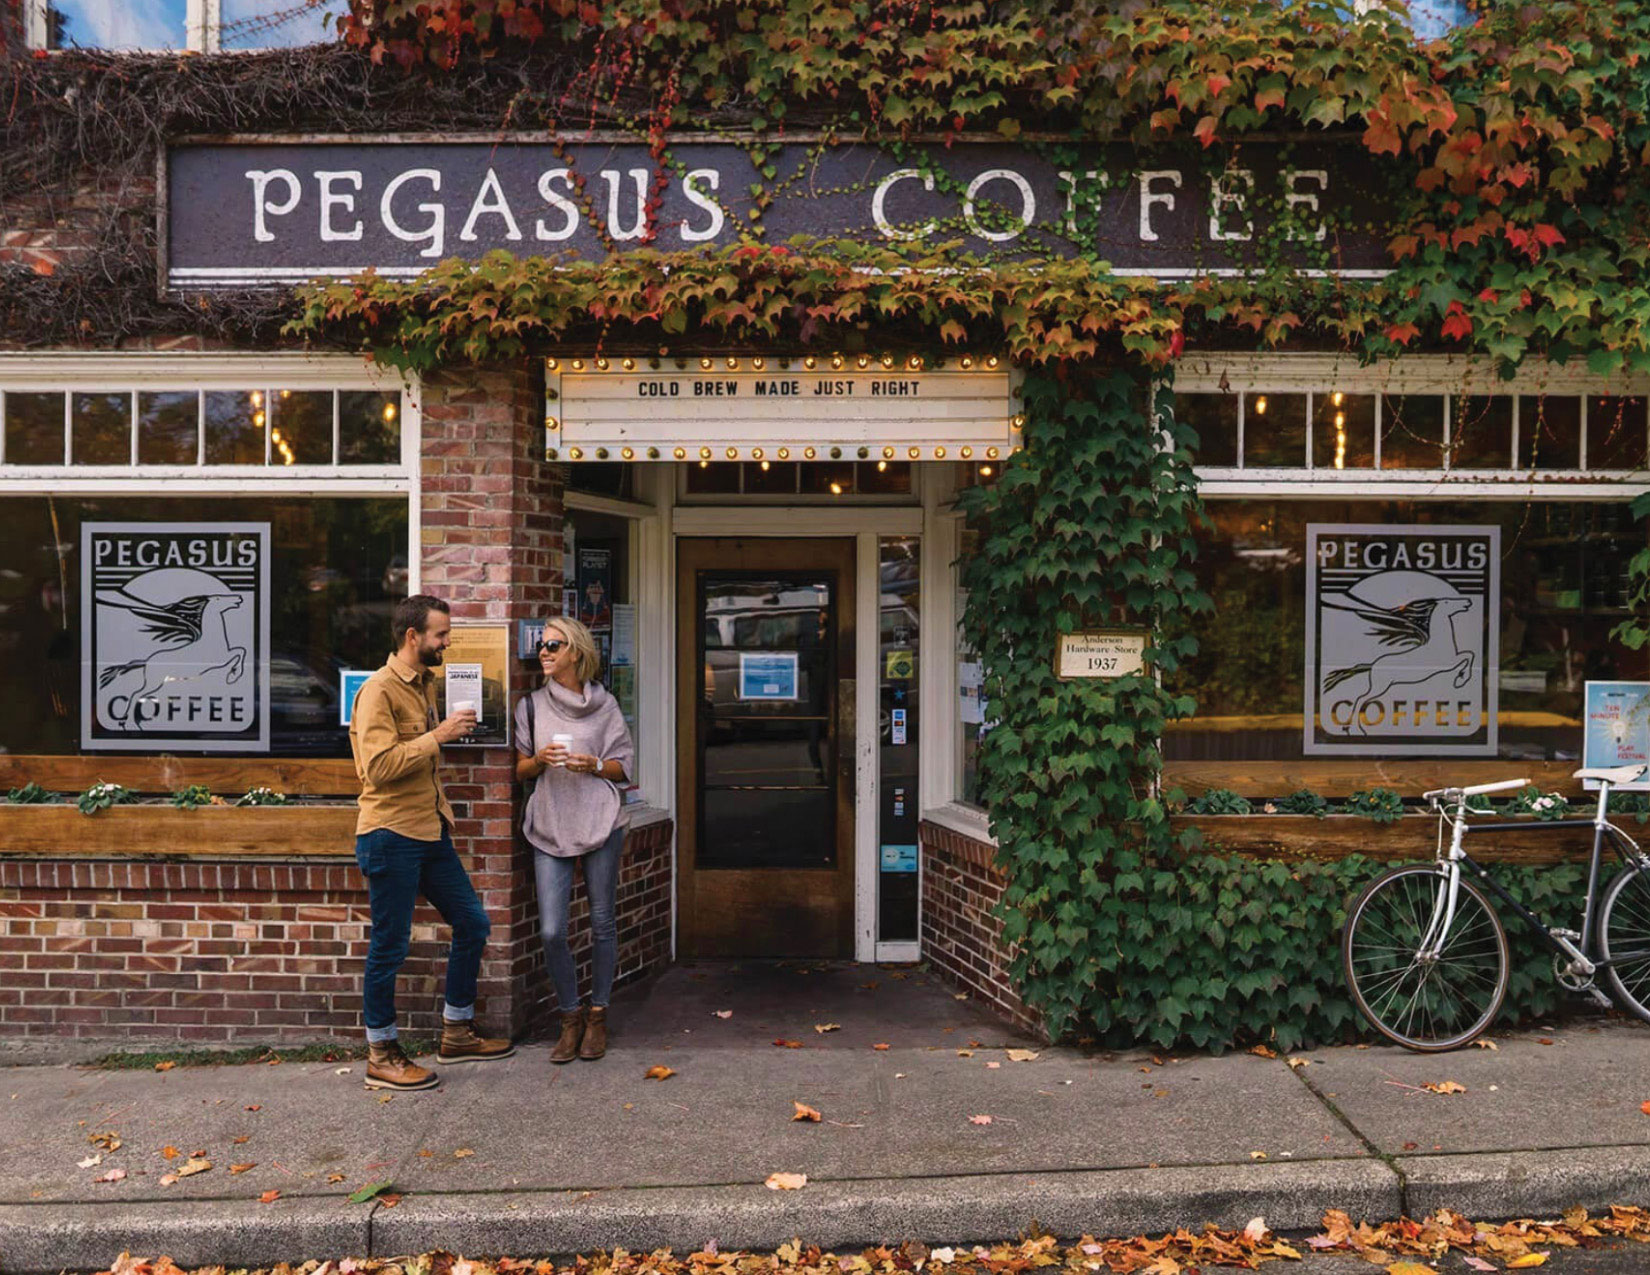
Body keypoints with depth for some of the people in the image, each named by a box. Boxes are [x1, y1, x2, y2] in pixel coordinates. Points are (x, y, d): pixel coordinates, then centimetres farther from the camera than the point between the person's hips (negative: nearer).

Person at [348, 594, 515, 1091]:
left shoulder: (424, 685, 15)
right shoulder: (379, 690, -13)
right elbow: (380, 766, -24)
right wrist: (438, 735, -22)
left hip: (430, 831, 9)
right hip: (390, 835, -9)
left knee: (472, 924, 12)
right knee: (389, 946, 1)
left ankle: (457, 1034, 26)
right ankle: (381, 1057, 16)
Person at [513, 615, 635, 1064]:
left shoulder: (604, 704, 5)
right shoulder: (532, 705, 9)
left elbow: (624, 765, 7)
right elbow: (520, 770, 11)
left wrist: (593, 765, -11)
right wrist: (539, 760, -9)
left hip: (599, 822, -1)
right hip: (549, 825, 1)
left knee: (602, 924, 5)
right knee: (551, 932, -4)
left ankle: (597, 1016, 21)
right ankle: (571, 1017, 16)